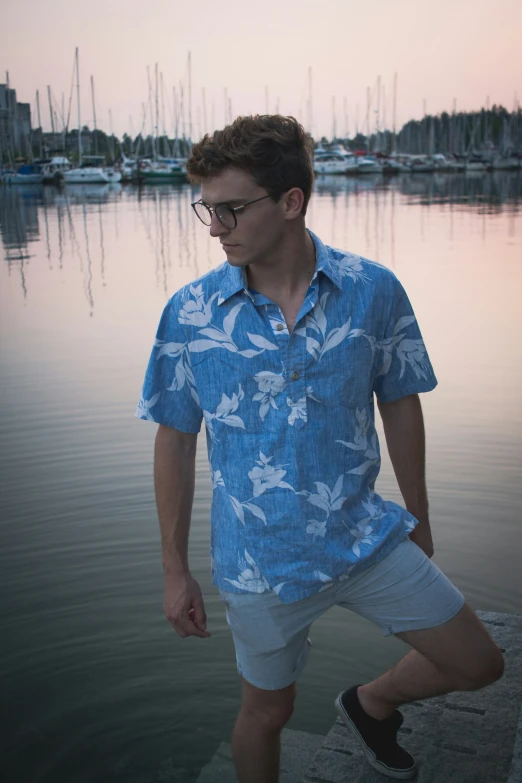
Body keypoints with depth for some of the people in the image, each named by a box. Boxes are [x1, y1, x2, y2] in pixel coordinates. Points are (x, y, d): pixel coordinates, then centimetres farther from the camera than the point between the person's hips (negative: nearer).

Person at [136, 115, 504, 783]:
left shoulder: (373, 290, -11)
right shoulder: (190, 313, -13)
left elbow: (399, 405, 1)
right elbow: (175, 439, -4)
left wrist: (417, 521, 11)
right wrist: (175, 569, 1)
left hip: (365, 535, 2)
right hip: (261, 558, -1)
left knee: (478, 663, 11)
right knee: (268, 709, 17)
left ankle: (370, 704, 39)